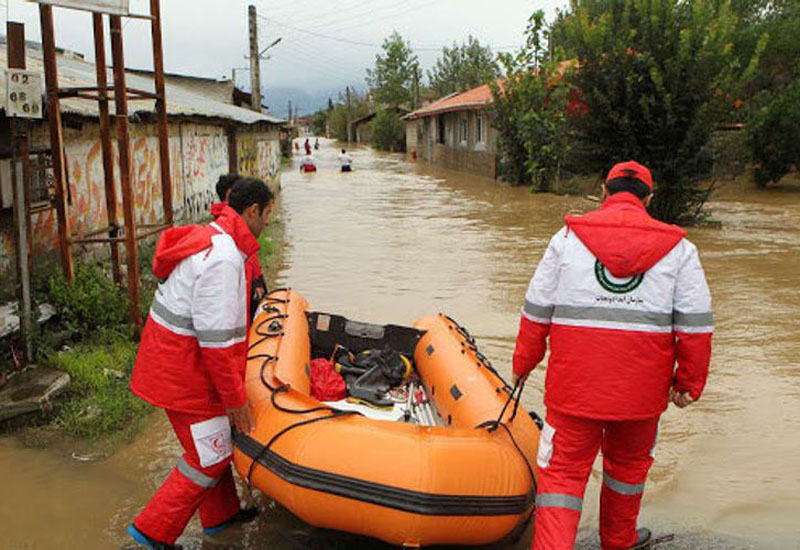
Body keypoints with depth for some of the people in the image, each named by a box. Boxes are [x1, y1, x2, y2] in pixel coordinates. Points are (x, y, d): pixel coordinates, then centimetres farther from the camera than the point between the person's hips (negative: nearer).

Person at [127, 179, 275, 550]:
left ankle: (220, 514, 40)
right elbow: (216, 339, -26)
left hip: (170, 359, 10)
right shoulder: (223, 259, -26)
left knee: (217, 440, 23)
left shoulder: (209, 236, 7)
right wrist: (236, 398, -18)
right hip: (184, 371, -10)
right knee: (210, 457, 3)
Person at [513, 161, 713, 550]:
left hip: (574, 384, -1)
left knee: (563, 469, 6)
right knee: (629, 463, 23)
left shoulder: (568, 237, 1)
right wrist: (689, 382, 11)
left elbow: (537, 310, 4)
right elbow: (696, 325, 1)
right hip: (642, 387, 2)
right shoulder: (678, 249, 3)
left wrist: (523, 364, 15)